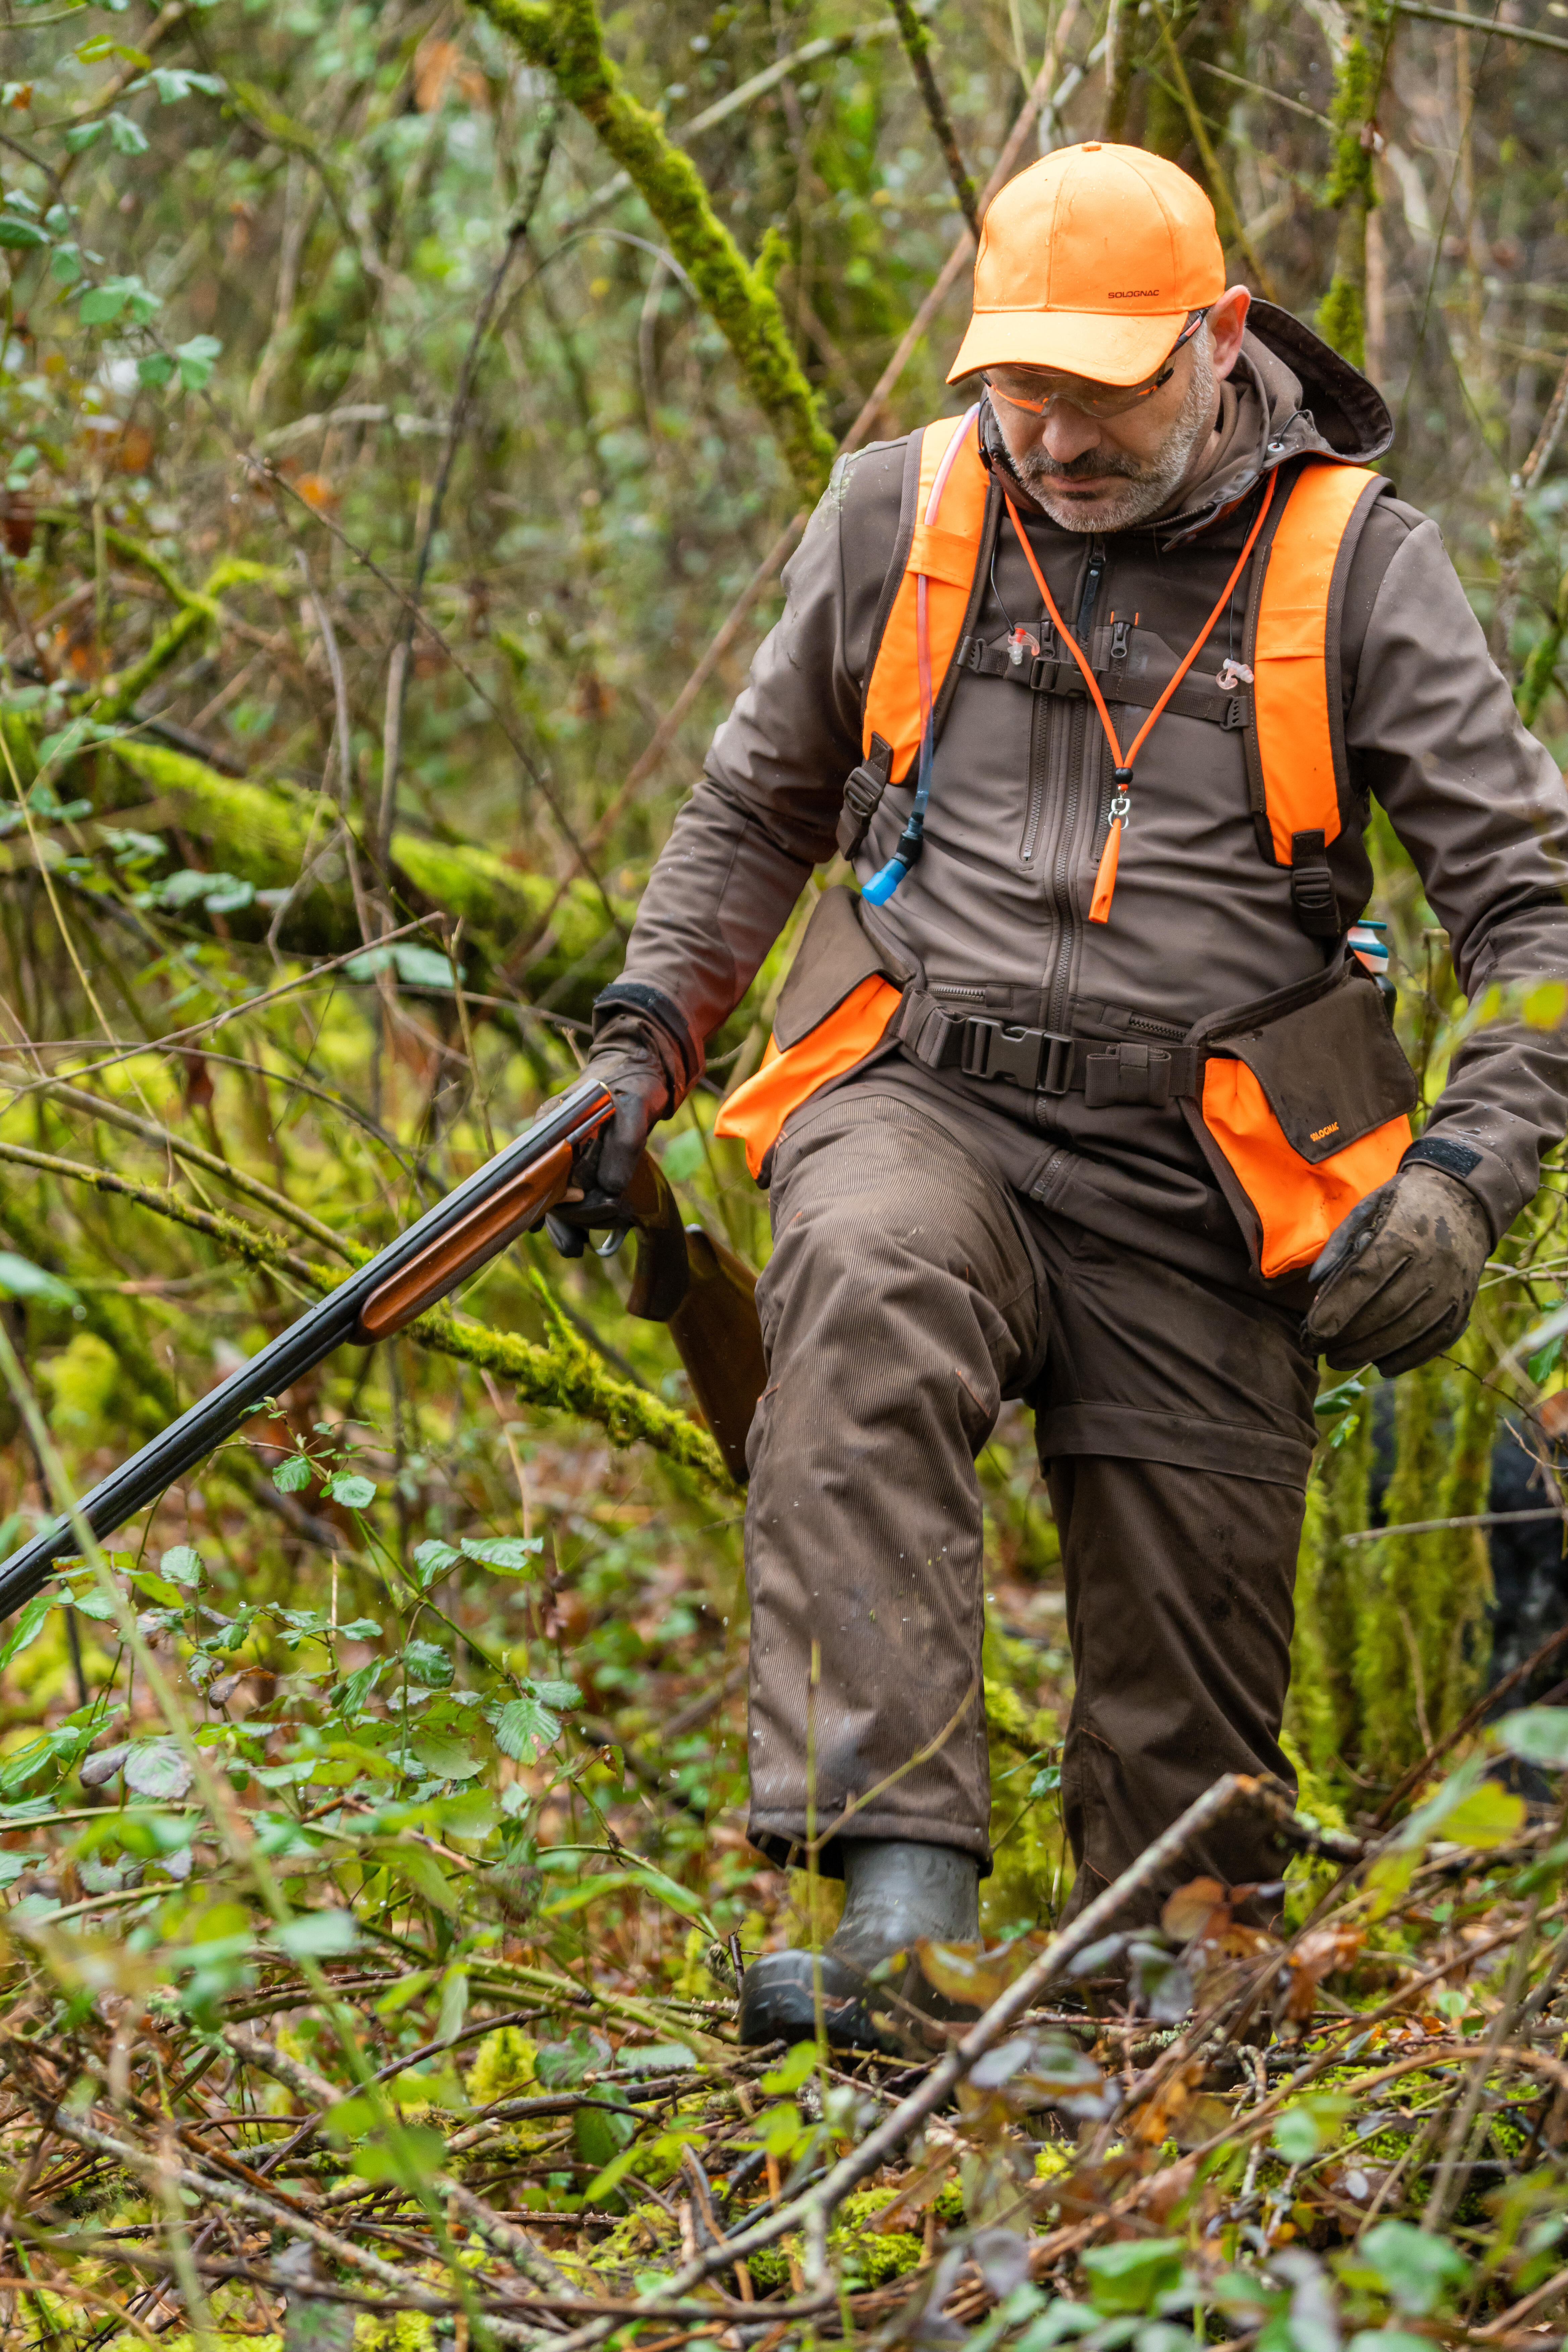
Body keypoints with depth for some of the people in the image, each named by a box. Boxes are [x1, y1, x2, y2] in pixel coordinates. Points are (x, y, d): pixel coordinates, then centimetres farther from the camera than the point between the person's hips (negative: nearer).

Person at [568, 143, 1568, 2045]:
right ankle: (902, 1888, -43)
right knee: (867, 1292, -36)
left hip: (1191, 1183, 0)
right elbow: (757, 806, 23)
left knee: (1191, 1702, 0)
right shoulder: (901, 514, 7)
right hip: (923, 1102, 0)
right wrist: (645, 1034, 12)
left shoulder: (1353, 561, 1)